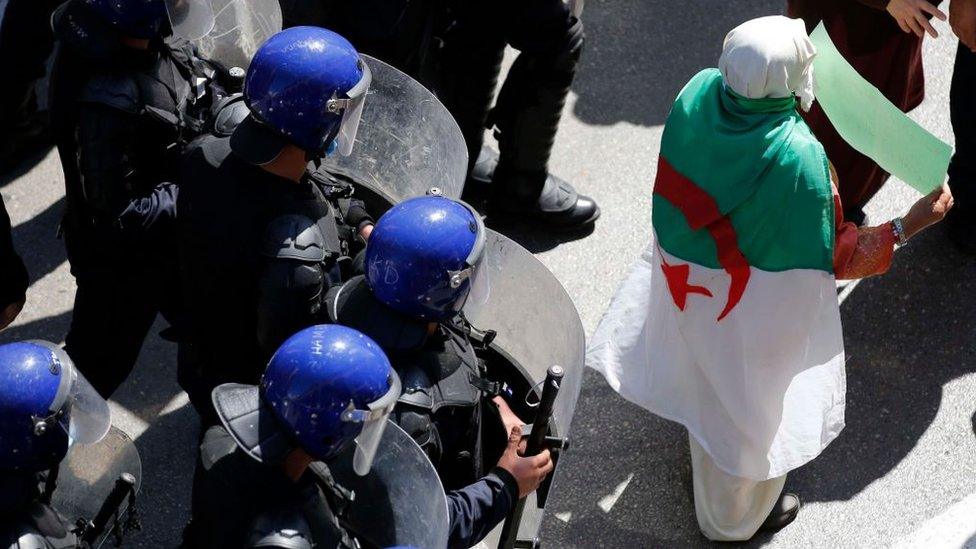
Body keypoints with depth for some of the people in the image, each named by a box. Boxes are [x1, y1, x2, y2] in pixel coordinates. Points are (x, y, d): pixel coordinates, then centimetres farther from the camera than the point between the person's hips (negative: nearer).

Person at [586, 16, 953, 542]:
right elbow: (830, 258, -23)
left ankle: (709, 467, 66)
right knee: (750, 408, 22)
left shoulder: (698, 91, -23)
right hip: (752, 307, -6)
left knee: (707, 377, 35)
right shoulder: (799, 158, -38)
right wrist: (904, 227, -16)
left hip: (684, 276, 6)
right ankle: (734, 519, 49)